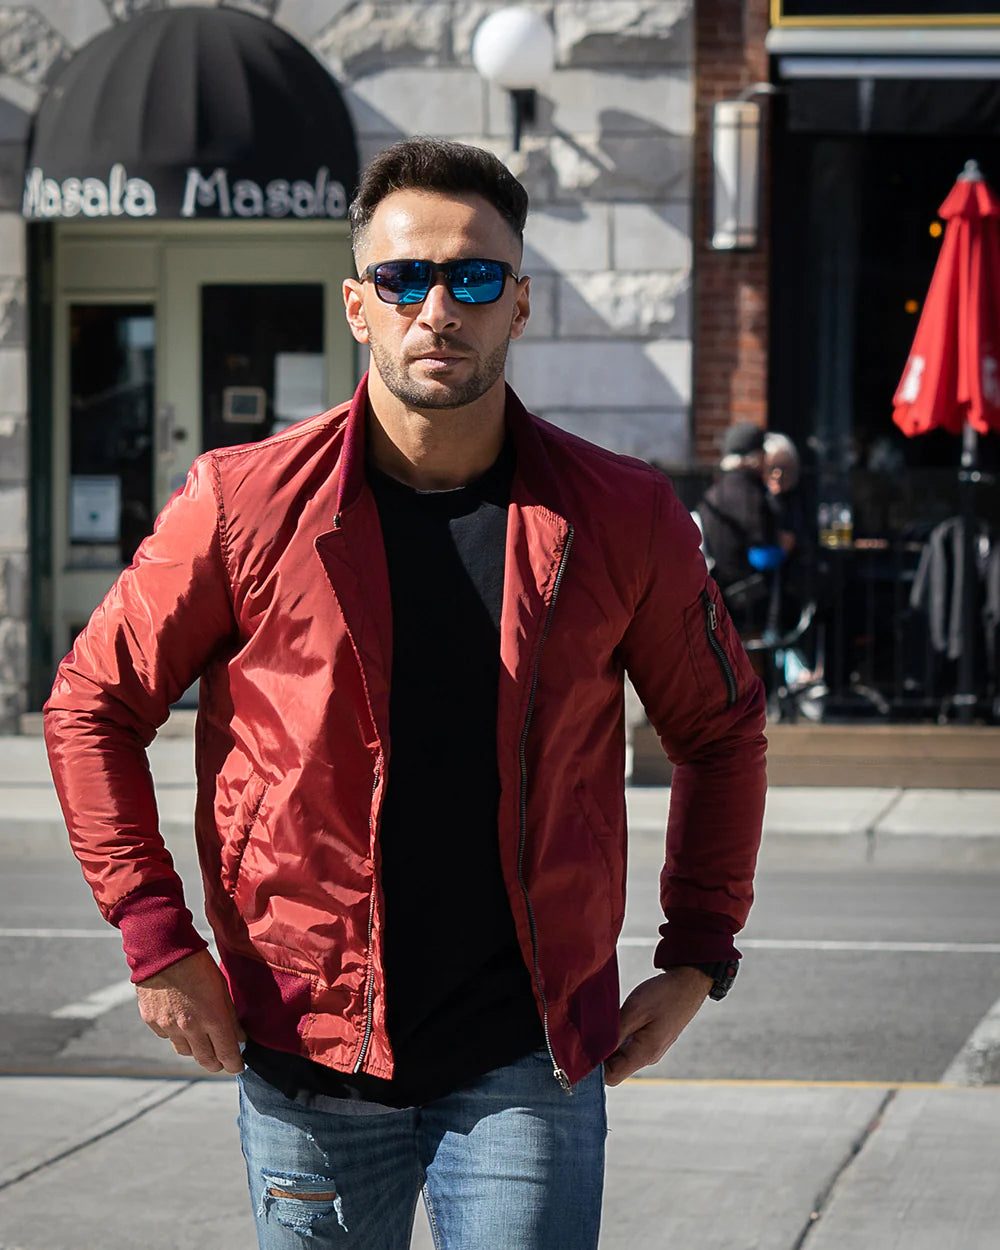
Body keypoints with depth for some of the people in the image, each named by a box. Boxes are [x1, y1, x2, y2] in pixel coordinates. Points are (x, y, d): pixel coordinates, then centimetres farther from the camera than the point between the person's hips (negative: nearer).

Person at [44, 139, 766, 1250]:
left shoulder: (621, 518, 0)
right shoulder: (245, 505, -4)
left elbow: (720, 731, 14)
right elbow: (92, 707, 4)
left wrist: (698, 955, 6)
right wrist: (156, 939, -4)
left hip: (529, 1065, 0)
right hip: (307, 1057, 0)